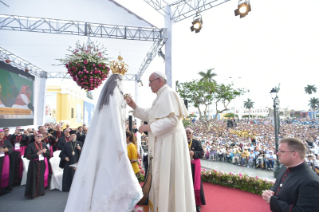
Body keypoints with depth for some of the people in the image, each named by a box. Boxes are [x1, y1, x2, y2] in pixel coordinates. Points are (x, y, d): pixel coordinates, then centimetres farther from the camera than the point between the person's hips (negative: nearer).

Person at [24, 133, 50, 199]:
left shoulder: (44, 145, 6)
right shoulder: (31, 145, -7)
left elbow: (48, 154, 6)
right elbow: (28, 156, -12)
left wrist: (44, 152, -14)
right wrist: (37, 153, -21)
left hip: (43, 164, 4)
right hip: (34, 164, -4)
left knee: (42, 178, 10)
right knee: (34, 178, 0)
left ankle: (40, 191, 25)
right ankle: (32, 193, 13)